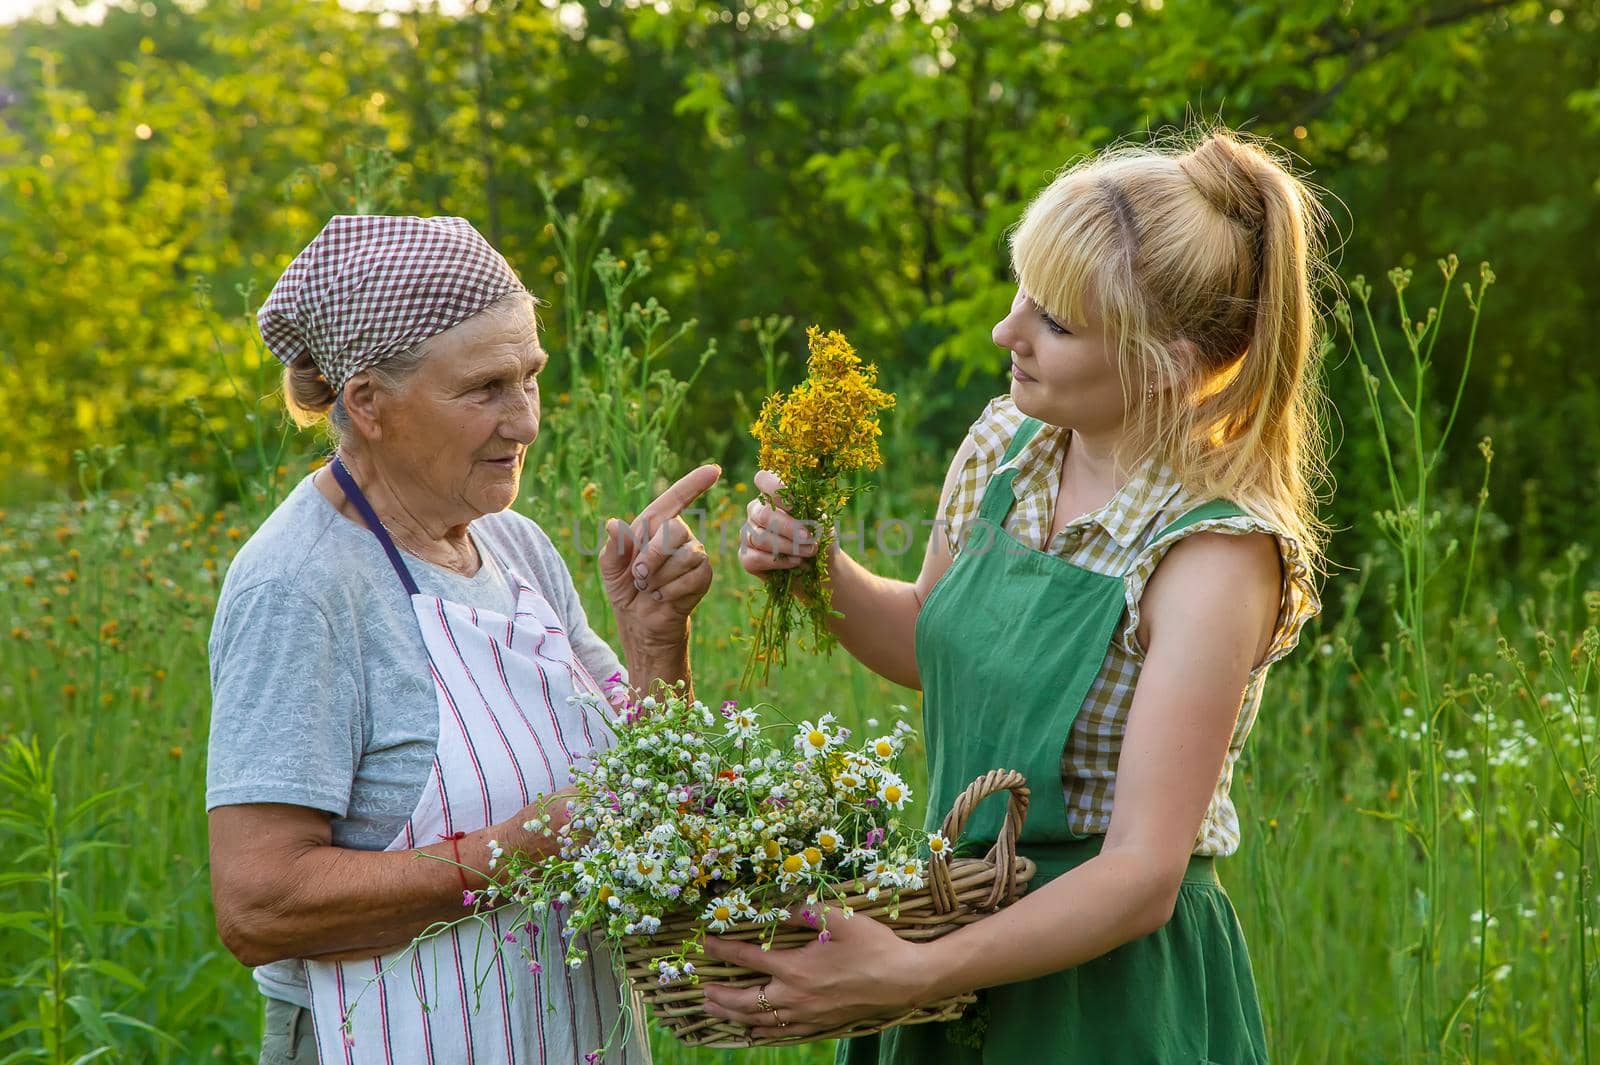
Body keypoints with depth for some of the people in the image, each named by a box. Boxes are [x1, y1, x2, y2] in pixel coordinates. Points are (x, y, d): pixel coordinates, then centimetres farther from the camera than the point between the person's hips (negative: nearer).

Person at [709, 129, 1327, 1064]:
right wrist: (820, 572, -4)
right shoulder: (1006, 445, -4)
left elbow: (1143, 876, -25)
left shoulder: (1215, 553, -23)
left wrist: (907, 975, -32)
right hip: (966, 933, 6)